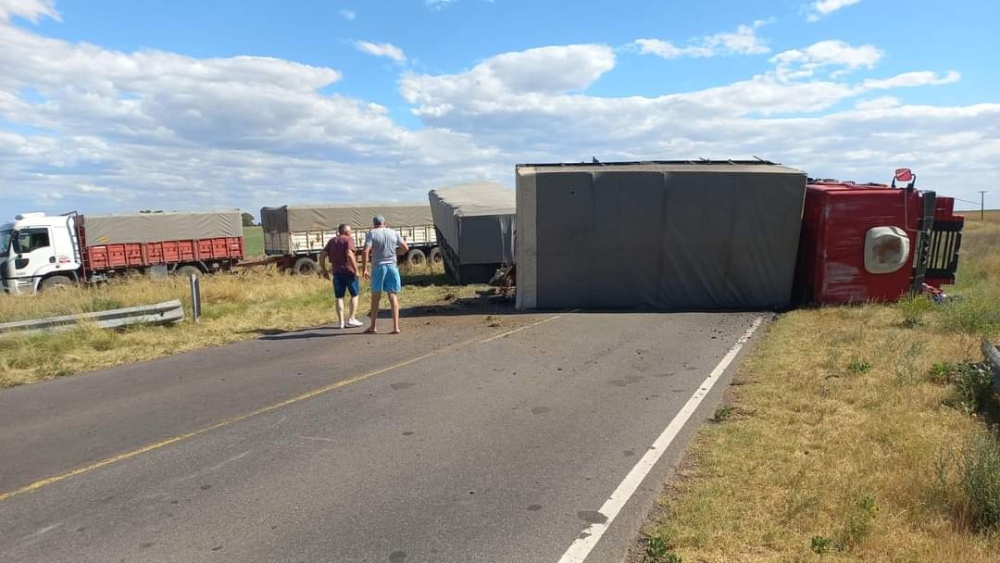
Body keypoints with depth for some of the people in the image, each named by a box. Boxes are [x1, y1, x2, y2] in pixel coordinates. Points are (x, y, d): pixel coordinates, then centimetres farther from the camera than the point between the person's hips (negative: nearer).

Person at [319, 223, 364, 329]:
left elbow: (322, 255, 8)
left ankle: (341, 322, 9)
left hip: (337, 272, 5)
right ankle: (351, 319, 7)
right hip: (349, 271, -5)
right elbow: (349, 254, -20)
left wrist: (324, 270, 15)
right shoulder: (349, 239, -4)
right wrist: (356, 269, -18)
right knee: (354, 295, 10)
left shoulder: (332, 241, 14)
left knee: (339, 297, 9)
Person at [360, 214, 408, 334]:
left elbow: (365, 252, -13)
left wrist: (364, 269, -7)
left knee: (375, 297, 10)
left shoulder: (371, 234, -2)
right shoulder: (394, 233, 6)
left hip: (378, 267, -1)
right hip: (392, 266, 2)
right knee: (393, 296, 3)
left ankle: (372, 327, 16)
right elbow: (406, 248, 7)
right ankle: (396, 327, -3)